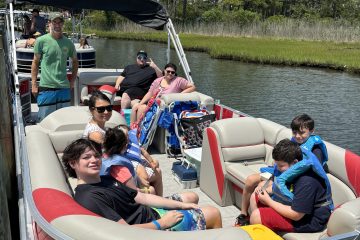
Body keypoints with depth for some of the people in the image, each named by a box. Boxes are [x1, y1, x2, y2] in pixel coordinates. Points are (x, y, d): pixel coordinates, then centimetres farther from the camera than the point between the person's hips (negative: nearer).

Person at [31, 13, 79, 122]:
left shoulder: (68, 43, 5)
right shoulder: (41, 41, -2)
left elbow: (75, 61, 20)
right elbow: (35, 62, 4)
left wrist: (72, 80, 12)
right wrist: (34, 84, 0)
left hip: (64, 88, 3)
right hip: (46, 88, -3)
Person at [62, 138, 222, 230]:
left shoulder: (106, 180, 6)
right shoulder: (88, 197, -23)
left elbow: (142, 198, 6)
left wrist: (181, 205, 3)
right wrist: (162, 223, -19)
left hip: (151, 212, 9)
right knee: (213, 214, 2)